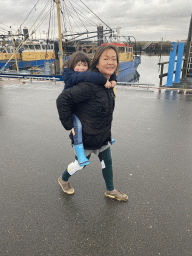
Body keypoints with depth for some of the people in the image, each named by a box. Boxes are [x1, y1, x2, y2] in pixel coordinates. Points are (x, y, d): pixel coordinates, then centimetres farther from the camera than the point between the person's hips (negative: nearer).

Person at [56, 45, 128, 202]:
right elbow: (63, 100, -27)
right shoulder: (90, 86, -30)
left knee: (107, 162, 19)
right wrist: (69, 124, -22)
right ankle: (63, 180, 46)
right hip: (86, 136, -7)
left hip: (103, 135, 8)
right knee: (80, 164, 14)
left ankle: (110, 190, 42)